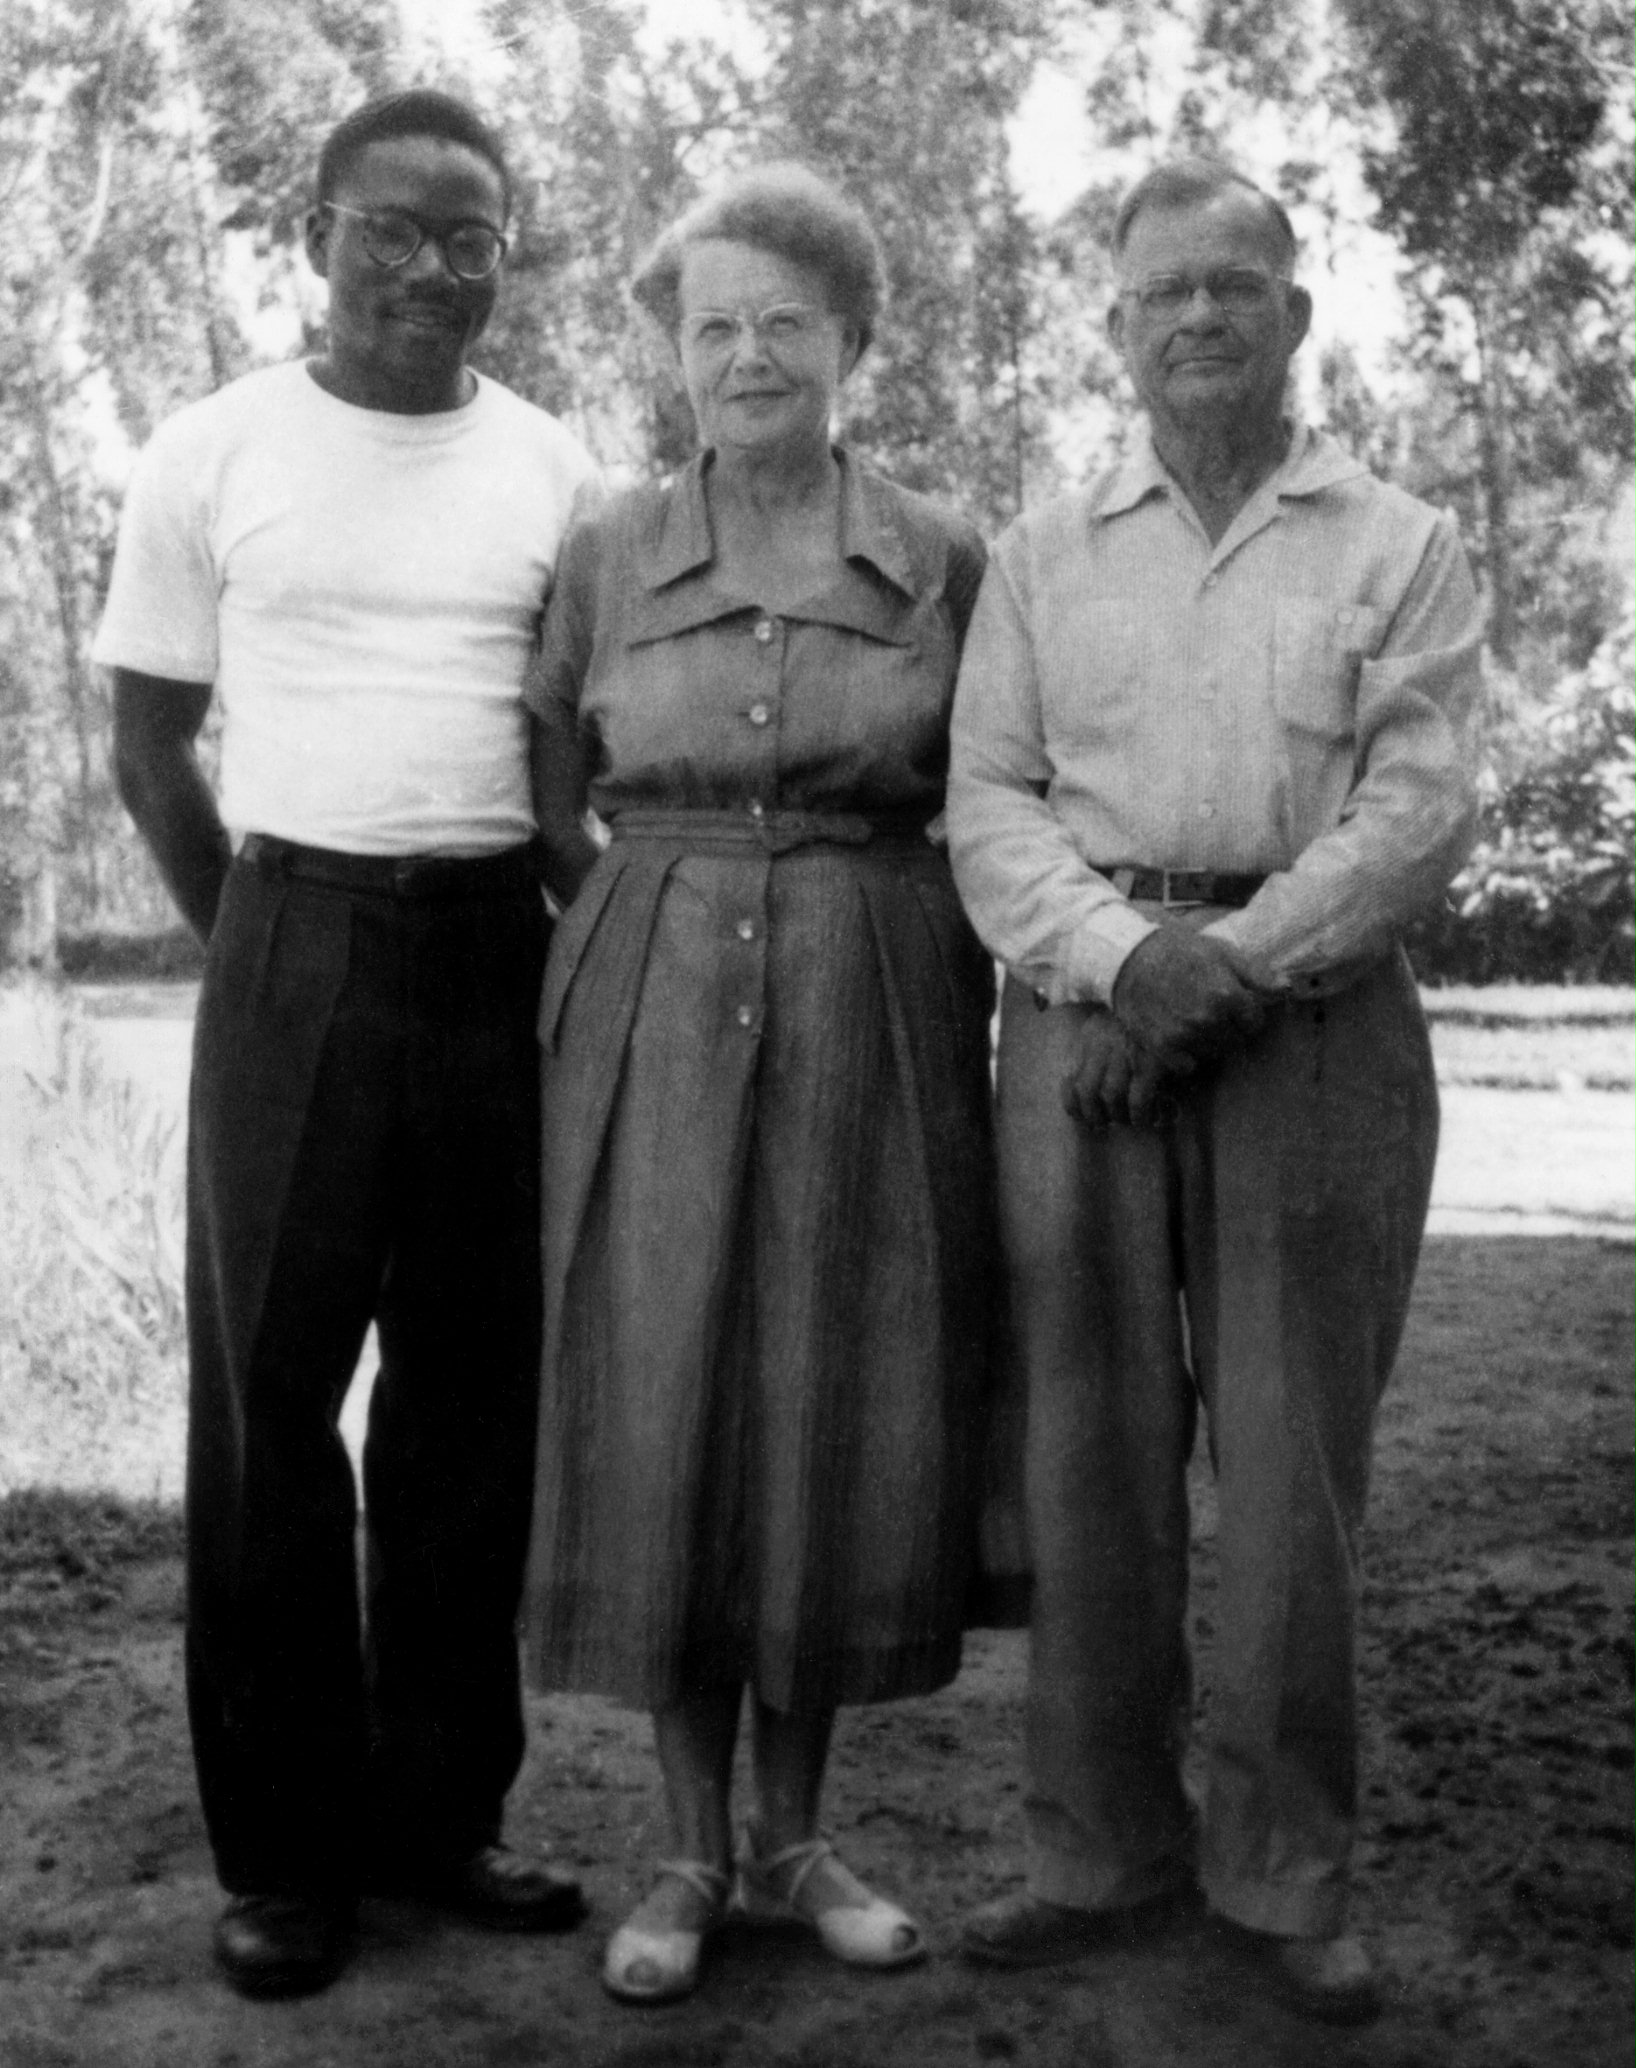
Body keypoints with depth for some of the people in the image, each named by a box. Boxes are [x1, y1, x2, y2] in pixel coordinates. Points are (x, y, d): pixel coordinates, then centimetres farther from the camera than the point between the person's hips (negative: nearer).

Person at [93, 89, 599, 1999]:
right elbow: (148, 746, 7)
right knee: (270, 1389, 2)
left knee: (475, 1391, 8)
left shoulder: (557, 473, 8)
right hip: (297, 945, -2)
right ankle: (283, 1844, 14)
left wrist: (555, 926, 6)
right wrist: (253, 947, 5)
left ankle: (437, 1807, 22)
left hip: (504, 954, 3)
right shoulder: (211, 455, 2)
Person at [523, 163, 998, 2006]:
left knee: (839, 1423, 4)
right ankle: (693, 1852, 17)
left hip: (876, 1023, 0)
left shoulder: (942, 563, 3)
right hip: (658, 1020, 0)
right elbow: (545, 803, 14)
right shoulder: (607, 557, 4)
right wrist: (648, 918, 6)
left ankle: (793, 1835, 22)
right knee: (661, 1421, 1)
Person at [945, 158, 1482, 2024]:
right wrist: (1127, 957, -13)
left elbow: (1416, 812, -2)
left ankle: (1285, 1875, 13)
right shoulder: (1042, 555, 15)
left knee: (1292, 1464, 0)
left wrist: (1225, 967, -14)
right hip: (1080, 1025, 2)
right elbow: (988, 803, 5)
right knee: (1091, 1449, 3)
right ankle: (1105, 1848, 16)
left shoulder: (1400, 550, 9)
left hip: (1314, 1023, -1)